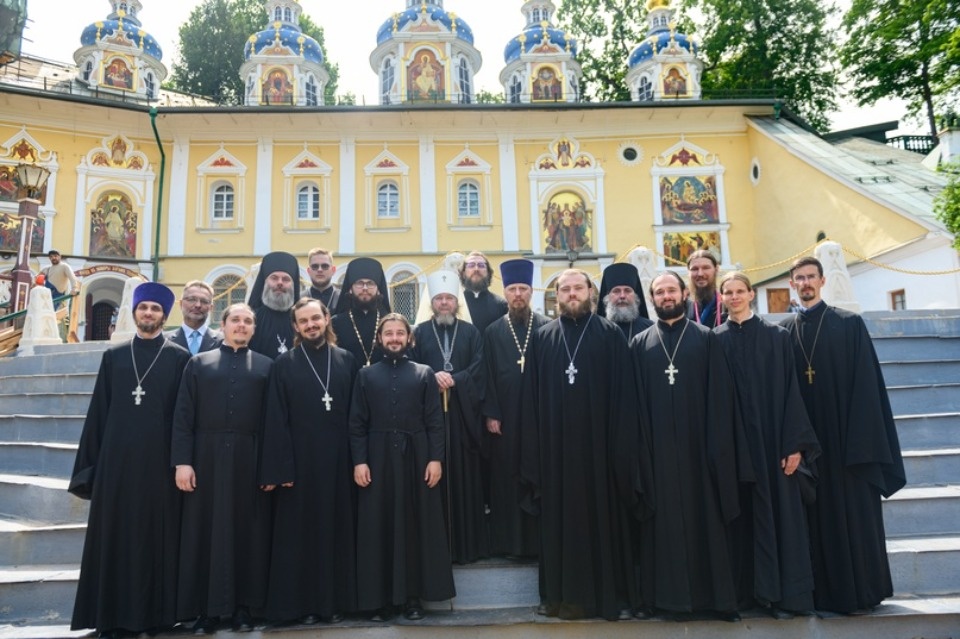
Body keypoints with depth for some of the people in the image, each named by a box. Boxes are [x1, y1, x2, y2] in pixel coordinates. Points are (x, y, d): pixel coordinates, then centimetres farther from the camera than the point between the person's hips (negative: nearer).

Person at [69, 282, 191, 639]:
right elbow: (98, 411, 10)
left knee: (157, 535, 3)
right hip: (117, 458, 3)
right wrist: (90, 464, 5)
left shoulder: (179, 358, 4)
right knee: (115, 536, 5)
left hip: (158, 459, -2)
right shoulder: (114, 356, 11)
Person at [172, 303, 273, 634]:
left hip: (250, 458, 0)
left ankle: (243, 606, 14)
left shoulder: (266, 366, 7)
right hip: (207, 457, 1)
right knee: (205, 530, 4)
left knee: (247, 531, 4)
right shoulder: (198, 363, 9)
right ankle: (207, 608, 14)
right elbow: (183, 416, 3)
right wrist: (181, 460, -7)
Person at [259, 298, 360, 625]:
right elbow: (276, 420, -4)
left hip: (338, 458, 2)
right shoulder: (284, 364, 1)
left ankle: (336, 600, 20)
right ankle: (303, 602, 18)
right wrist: (279, 468, -11)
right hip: (299, 458, -1)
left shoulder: (347, 361, 5)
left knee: (336, 526, 8)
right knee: (300, 530, 6)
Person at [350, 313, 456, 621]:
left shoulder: (424, 374, 4)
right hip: (378, 459, 1)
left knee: (416, 524, 4)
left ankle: (413, 595, 15)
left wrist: (436, 458, -8)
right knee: (379, 527, 4)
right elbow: (357, 423, 2)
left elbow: (435, 421, 1)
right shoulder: (366, 375, 6)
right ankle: (381, 598, 14)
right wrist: (359, 461, -7)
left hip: (416, 457, 0)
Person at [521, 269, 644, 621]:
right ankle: (561, 593, 19)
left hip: (597, 440, -2)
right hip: (556, 442, 2)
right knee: (559, 517, 8)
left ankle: (600, 594, 16)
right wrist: (534, 444, 0)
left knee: (599, 515, 4)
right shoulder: (542, 337, 9)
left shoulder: (610, 334, 3)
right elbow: (532, 395, 6)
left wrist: (621, 443, -8)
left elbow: (622, 393, -2)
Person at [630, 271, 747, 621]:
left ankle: (713, 594, 16)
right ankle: (666, 593, 15)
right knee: (664, 518, 5)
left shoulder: (706, 338, 5)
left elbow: (720, 395, 0)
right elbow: (635, 398, 4)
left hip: (697, 444, -1)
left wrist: (718, 444, -8)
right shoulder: (639, 343, 8)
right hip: (657, 446, 1)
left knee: (704, 516, 5)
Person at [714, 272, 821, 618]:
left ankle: (784, 592, 10)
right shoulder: (715, 340, 5)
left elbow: (790, 391, -2)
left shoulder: (776, 336, 3)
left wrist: (795, 444, -9)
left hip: (772, 435, -1)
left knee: (778, 509, 1)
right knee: (741, 512, 6)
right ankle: (745, 588, 16)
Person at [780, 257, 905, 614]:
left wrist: (861, 441, -11)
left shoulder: (849, 324, 1)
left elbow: (865, 384, -4)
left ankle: (859, 592, 15)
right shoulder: (784, 331, 8)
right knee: (816, 517, 8)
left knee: (852, 514, 3)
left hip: (843, 437, -2)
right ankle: (822, 592, 17)